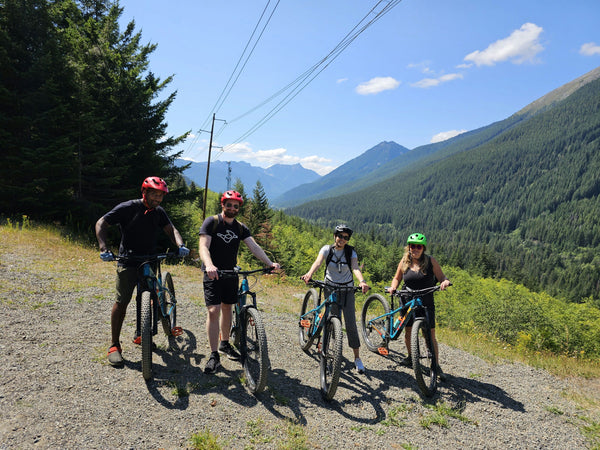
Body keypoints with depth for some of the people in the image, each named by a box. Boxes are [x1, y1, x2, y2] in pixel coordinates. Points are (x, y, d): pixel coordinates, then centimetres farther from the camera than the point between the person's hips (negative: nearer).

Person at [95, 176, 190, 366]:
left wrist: (181, 245, -22)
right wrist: (104, 248, -25)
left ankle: (140, 334, 31)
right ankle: (115, 345, 2)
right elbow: (101, 223, -11)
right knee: (122, 301, -8)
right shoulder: (128, 208, -10)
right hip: (128, 261, -5)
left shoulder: (159, 212, 6)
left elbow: (170, 229, -1)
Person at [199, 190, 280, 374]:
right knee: (213, 310, -12)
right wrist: (209, 265, -40)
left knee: (227, 308, 14)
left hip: (231, 274, 5)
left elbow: (254, 246, -5)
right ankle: (214, 355, -5)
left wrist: (270, 263, -20)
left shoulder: (241, 228, 6)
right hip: (213, 274, -5)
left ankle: (224, 343, 33)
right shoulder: (211, 222, -7)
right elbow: (203, 246, -20)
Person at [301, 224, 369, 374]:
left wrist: (362, 281, -43)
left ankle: (357, 358, 5)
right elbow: (318, 262, -25)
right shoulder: (327, 249, -7)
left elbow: (355, 267, -23)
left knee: (350, 323, -5)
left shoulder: (351, 252, -6)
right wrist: (309, 274, -46)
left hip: (347, 289, 0)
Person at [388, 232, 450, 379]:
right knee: (408, 331, 13)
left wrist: (445, 281, -24)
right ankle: (410, 356, 35)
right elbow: (397, 278, 10)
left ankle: (436, 365, 10)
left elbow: (441, 277, -1)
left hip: (426, 304, -2)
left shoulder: (431, 261, -5)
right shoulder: (404, 261, 1)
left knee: (430, 335, -1)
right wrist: (393, 287, -10)